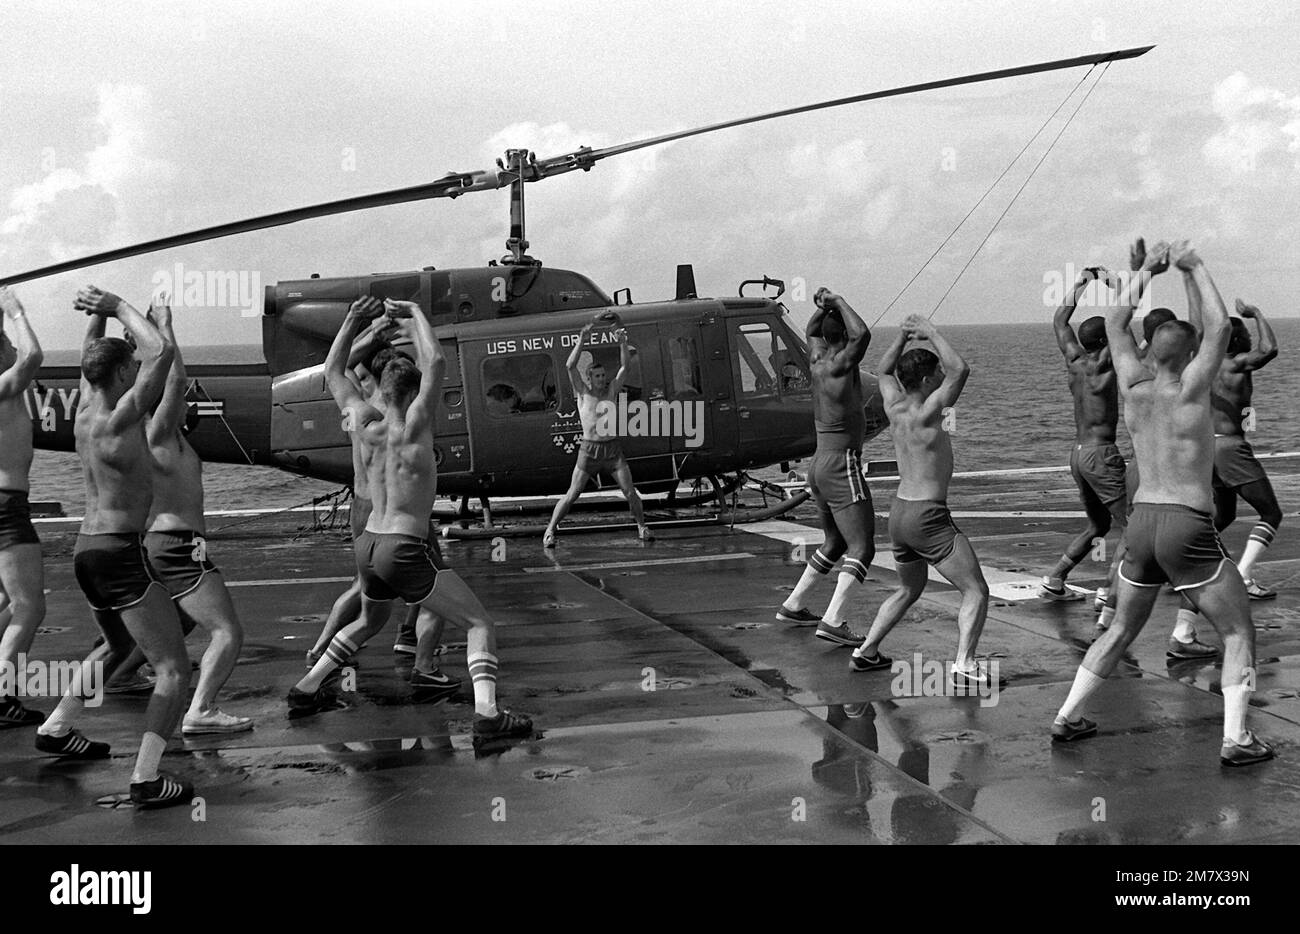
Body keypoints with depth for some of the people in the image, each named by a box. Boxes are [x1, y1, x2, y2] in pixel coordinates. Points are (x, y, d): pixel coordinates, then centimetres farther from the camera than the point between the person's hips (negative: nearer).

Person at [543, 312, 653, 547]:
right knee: (572, 495, -3)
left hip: (613, 449, 2)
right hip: (589, 449, -2)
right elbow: (570, 366, -10)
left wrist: (623, 342, -11)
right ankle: (550, 530, 7)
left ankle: (642, 527, 16)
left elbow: (625, 367, 3)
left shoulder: (612, 391, 10)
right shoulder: (583, 393, 2)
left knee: (630, 492, -2)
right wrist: (582, 338, -16)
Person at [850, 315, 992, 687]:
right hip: (928, 517, -8)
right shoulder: (925, 412, -17)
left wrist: (903, 336, 12)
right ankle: (964, 666, -17)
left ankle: (866, 652, 30)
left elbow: (884, 372, 24)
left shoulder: (895, 406, 3)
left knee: (909, 589, 28)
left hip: (899, 512, 8)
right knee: (976, 592, -4)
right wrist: (931, 333, -15)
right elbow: (961, 370, -26)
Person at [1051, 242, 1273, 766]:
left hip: (1142, 522, 6)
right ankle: (1235, 738, -5)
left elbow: (1115, 324, 16)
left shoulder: (1134, 390, 2)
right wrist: (1196, 269, 2)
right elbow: (1220, 326, -6)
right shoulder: (1188, 391, -11)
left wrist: (1146, 271, 18)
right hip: (1189, 528, -6)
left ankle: (1067, 718, 23)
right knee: (1238, 634, 5)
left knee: (1121, 630, 22)